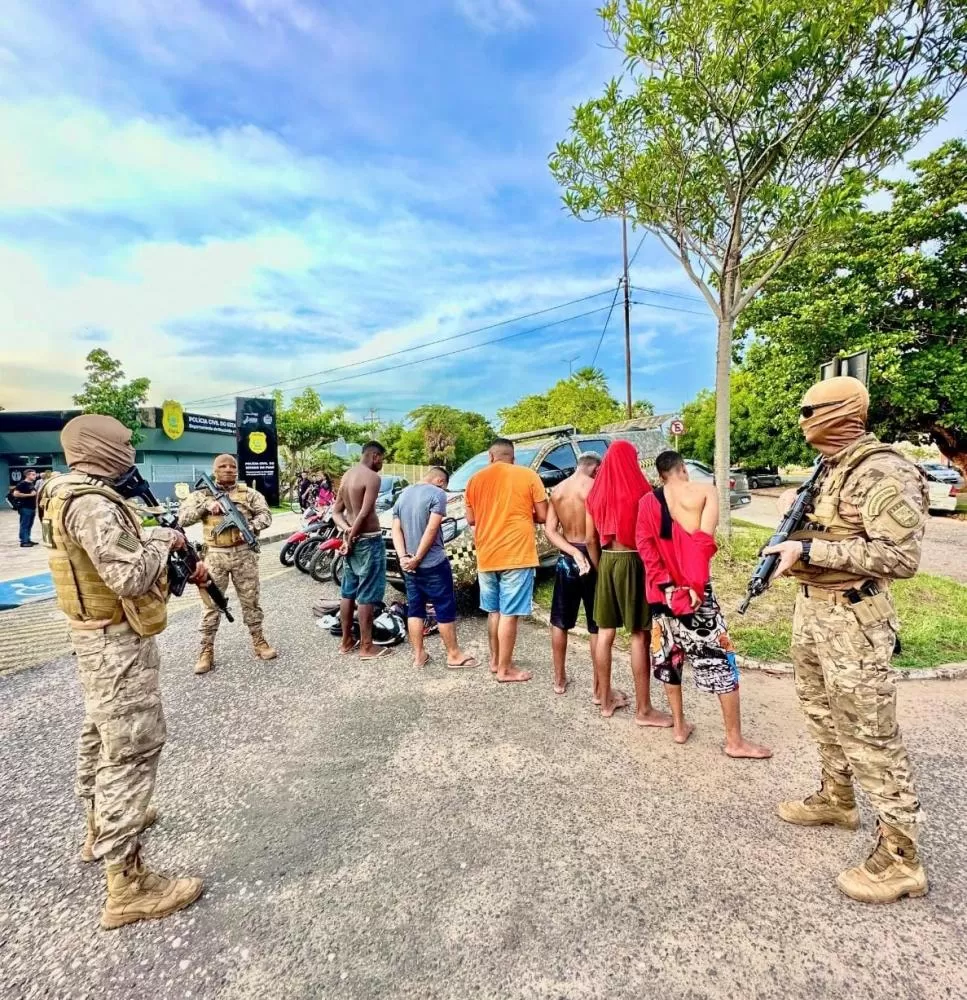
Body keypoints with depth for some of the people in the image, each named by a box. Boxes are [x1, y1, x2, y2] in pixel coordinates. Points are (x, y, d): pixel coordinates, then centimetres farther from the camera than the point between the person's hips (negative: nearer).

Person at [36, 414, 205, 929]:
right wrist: (162, 539, -15)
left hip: (99, 635, 11)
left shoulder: (72, 494, 8)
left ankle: (100, 826, 45)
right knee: (132, 748, -6)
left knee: (101, 733, 24)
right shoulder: (91, 503, -25)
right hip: (117, 641, -11)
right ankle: (126, 886, 3)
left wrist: (164, 555, 3)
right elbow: (130, 577, -30)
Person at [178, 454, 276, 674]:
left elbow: (265, 514, -2)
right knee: (212, 603, 5)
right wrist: (206, 505, -16)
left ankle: (258, 642, 21)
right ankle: (206, 650, 14)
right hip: (215, 556, 0)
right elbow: (182, 518, -3)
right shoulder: (201, 494, 6)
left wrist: (251, 527, -21)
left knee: (250, 600, 9)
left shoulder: (249, 493, 6)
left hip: (244, 554, 0)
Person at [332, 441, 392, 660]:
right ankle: (367, 647, 6)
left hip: (352, 539, 9)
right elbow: (365, 514, -22)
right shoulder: (372, 477, -15)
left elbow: (336, 511, 10)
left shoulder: (347, 476, 11)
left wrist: (346, 531, -4)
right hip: (368, 540, -9)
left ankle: (346, 641, 25)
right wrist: (352, 536, -11)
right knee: (367, 595, -2)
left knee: (348, 591, 14)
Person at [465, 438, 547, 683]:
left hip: (486, 557, 5)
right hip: (517, 556, -4)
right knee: (509, 614, 2)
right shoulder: (528, 476, -4)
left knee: (494, 611, 19)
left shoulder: (476, 479, 6)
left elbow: (471, 519, 11)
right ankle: (505, 669, 11)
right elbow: (543, 516, -4)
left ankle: (495, 660, 31)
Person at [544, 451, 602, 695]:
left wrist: (574, 553, -12)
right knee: (598, 626, 5)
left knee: (559, 622, 16)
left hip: (566, 558, 4)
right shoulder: (595, 487, -10)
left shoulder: (557, 490, 4)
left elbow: (550, 530, -5)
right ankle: (599, 689, 12)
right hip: (592, 556, -4)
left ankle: (559, 679, 26)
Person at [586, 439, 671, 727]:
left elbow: (590, 538, 7)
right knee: (639, 635, 2)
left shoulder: (596, 494, 4)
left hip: (607, 562, 5)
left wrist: (600, 567, 17)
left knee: (605, 633, 12)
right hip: (633, 563, -5)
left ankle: (605, 698, 24)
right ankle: (643, 709, 10)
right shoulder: (640, 492, -11)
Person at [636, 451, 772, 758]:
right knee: (720, 659, 6)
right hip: (695, 588, -4)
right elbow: (703, 541, -14)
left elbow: (645, 547, -4)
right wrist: (694, 585, -14)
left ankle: (679, 726, 26)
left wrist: (666, 586, -7)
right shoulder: (705, 491, -2)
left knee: (669, 655, 15)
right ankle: (735, 740, 14)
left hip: (662, 590, 4)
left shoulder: (647, 501, 6)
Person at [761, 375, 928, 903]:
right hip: (811, 606, 10)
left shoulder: (884, 473, -19)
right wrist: (793, 537, 1)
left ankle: (900, 856, 16)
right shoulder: (831, 467, 10)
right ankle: (836, 800, 42)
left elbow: (901, 557, -25)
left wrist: (809, 551, -25)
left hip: (852, 618, -10)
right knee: (823, 714, 22)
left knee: (870, 736, 0)